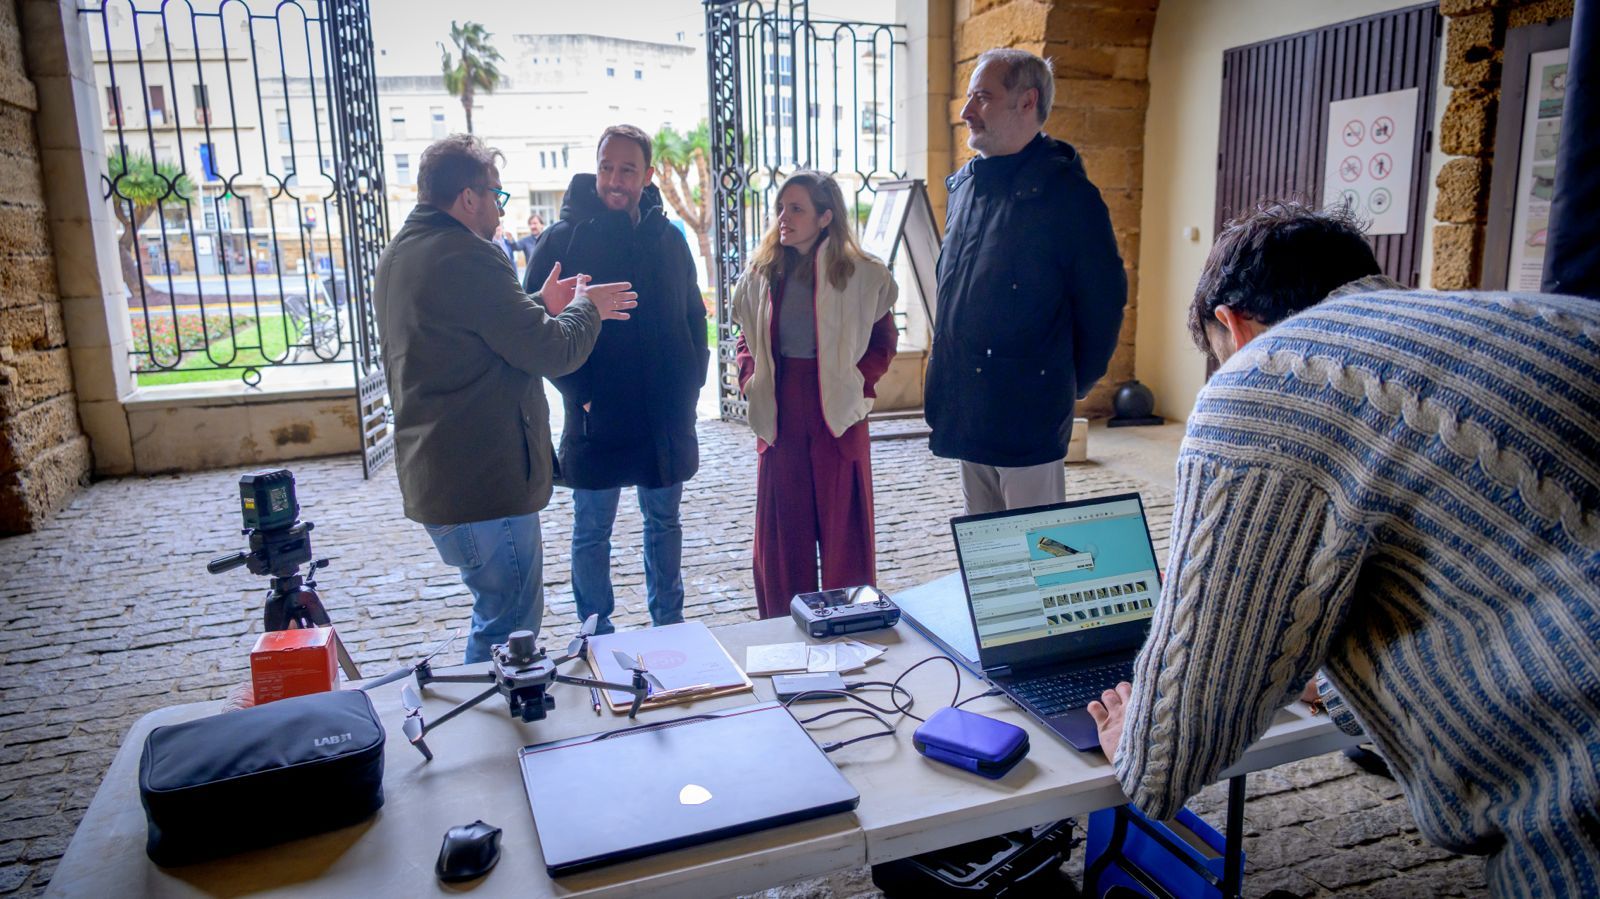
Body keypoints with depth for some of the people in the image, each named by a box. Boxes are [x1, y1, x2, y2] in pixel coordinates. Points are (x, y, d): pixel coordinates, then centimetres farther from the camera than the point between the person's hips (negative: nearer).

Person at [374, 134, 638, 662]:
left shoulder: (399, 255, 14)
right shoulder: (467, 258, -19)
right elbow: (553, 352, -17)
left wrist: (543, 307, 18)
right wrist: (586, 309, 2)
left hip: (432, 475, 11)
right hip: (483, 480, -11)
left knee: (499, 614, 23)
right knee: (508, 628, 0)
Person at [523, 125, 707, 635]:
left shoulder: (668, 238, 5)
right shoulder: (564, 239, -7)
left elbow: (694, 318, 12)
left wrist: (691, 381, 1)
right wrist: (579, 392, -15)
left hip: (666, 418, 4)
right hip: (596, 419, -3)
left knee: (664, 524, 16)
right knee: (592, 532, 9)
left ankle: (670, 628, 33)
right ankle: (598, 640, 26)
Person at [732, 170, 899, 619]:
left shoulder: (862, 275, -6)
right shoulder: (762, 273, 4)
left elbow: (884, 341, 4)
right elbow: (747, 338, 17)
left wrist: (859, 382, -7)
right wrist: (751, 380, 2)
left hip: (838, 413, -3)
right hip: (779, 416, 3)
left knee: (844, 528, 6)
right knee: (782, 530, 10)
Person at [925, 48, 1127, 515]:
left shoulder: (1066, 191, -12)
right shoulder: (963, 184, 11)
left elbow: (1103, 299, -9)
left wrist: (1073, 384, 0)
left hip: (1029, 415, -7)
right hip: (966, 410, 7)